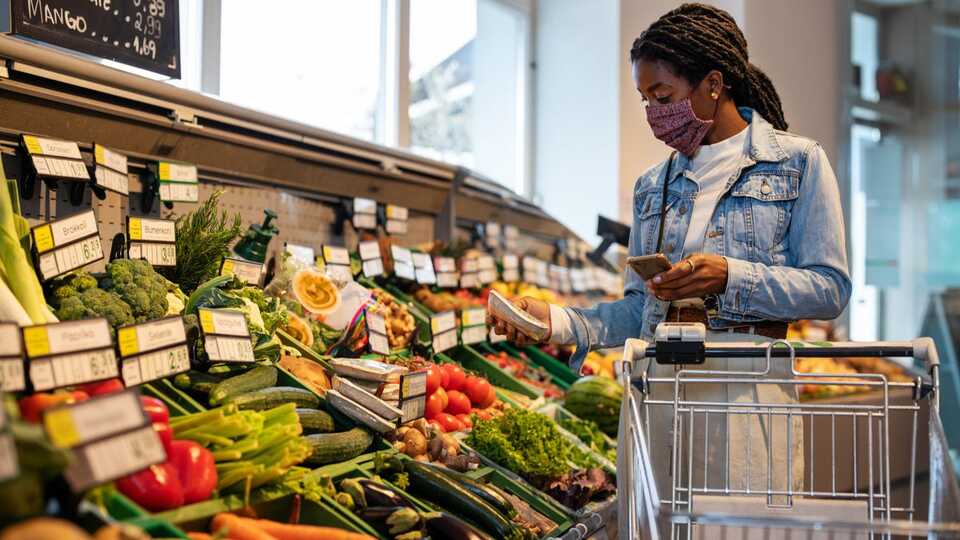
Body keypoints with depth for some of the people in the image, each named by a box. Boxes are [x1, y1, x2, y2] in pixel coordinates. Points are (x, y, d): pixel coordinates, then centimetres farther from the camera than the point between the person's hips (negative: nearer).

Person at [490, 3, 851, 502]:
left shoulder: (798, 161, 3)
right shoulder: (653, 186, 15)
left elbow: (830, 288, -4)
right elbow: (640, 308, 13)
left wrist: (730, 278, -17)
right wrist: (558, 321, -2)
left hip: (747, 383, -4)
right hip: (658, 381, 4)